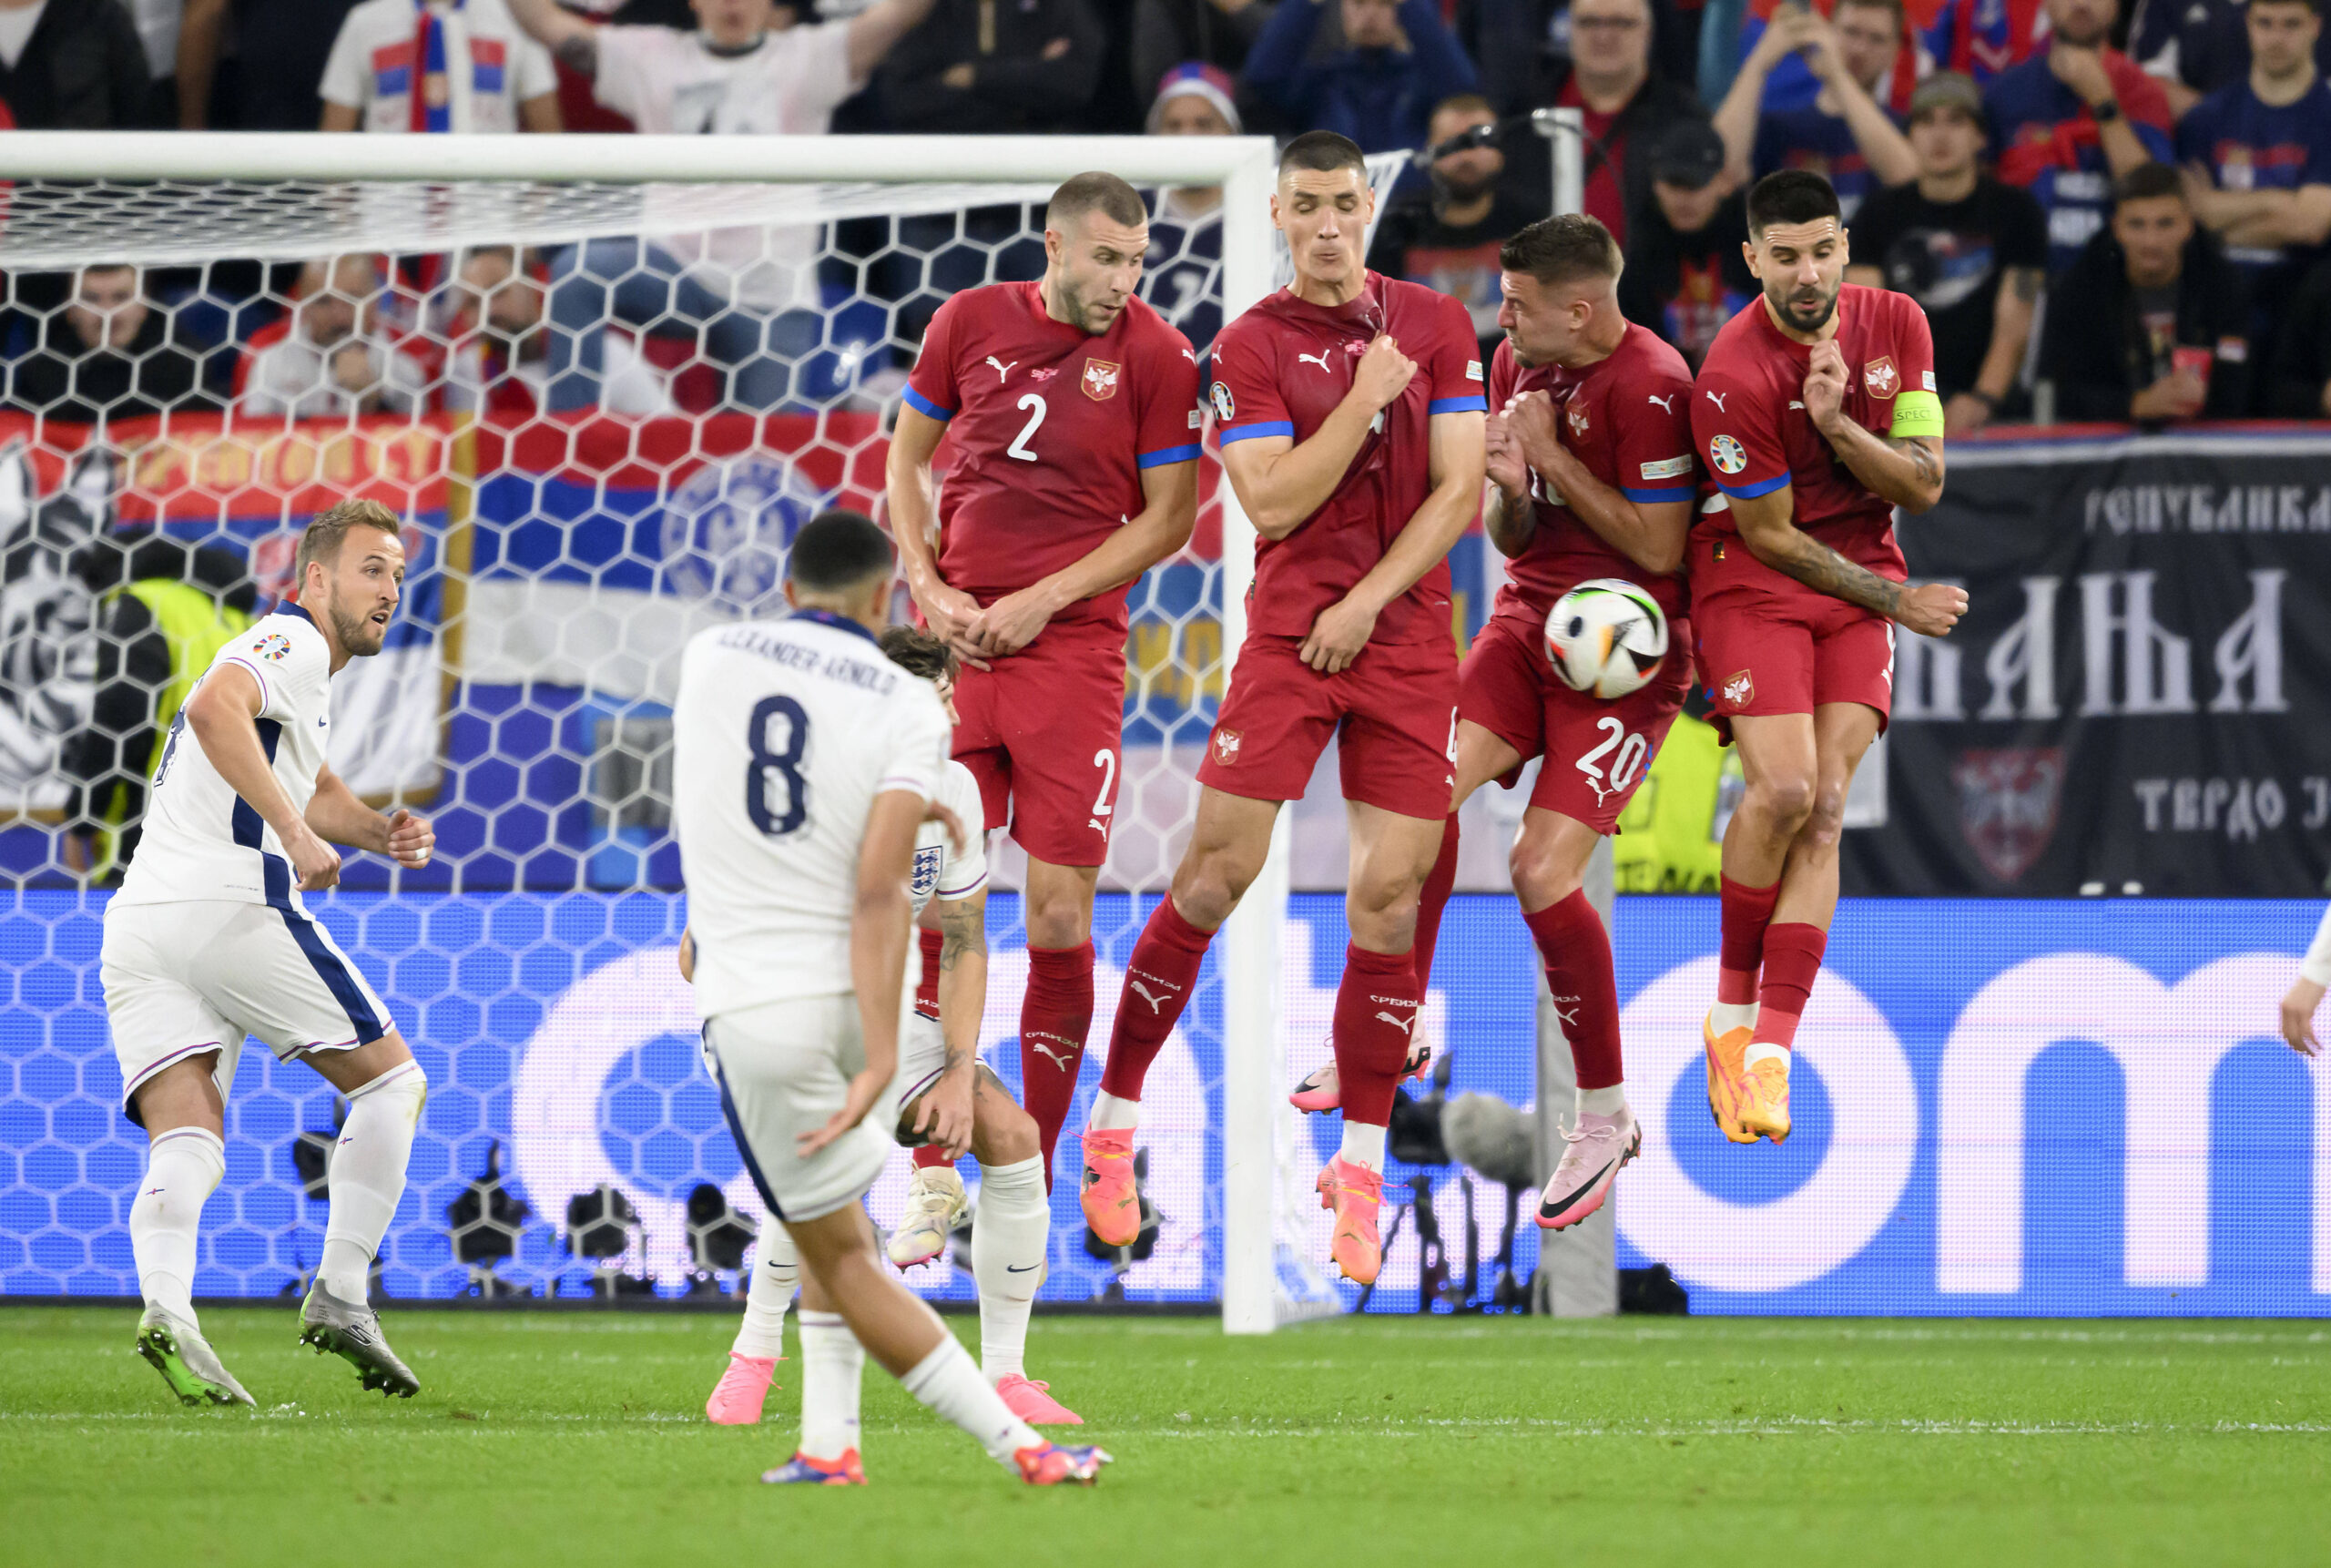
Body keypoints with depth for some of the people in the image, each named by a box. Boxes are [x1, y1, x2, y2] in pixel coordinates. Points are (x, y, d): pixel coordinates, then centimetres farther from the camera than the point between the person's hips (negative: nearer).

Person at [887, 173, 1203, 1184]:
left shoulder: (1156, 355, -2)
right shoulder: (970, 322, 6)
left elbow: (1169, 520, 0)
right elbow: (908, 459, 15)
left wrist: (1043, 600, -7)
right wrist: (929, 589, 2)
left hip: (1071, 646, -2)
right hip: (956, 636, 2)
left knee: (1059, 915, -4)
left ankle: (1032, 1182, 6)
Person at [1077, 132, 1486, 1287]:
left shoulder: (1436, 324, 6)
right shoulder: (1250, 345, 2)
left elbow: (1459, 489, 1)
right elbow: (1273, 502, -8)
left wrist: (1369, 600, -8)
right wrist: (1365, 399, -14)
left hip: (1406, 639, 1)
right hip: (1288, 637, -1)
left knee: (1389, 894, -4)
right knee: (1214, 876, -8)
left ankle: (1361, 1169, 5)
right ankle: (1113, 1122, 4)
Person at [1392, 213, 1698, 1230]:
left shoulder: (1650, 387, -18)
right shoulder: (1520, 365, 7)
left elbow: (1659, 548, -18)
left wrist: (1553, 460, -15)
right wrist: (1507, 488, -9)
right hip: (1531, 615, 7)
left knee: (1541, 871, -15)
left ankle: (1606, 1116, 1)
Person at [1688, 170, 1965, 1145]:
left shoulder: (1895, 324, -3)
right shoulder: (1732, 376, -19)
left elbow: (1924, 486, -4)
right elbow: (1769, 534, -12)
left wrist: (1838, 424, -21)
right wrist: (1894, 602, -6)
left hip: (1863, 579, 4)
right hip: (1754, 580, -4)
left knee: (1824, 807, -9)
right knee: (1782, 790, -20)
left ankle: (1768, 1055, -12)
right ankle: (1733, 1014, 3)